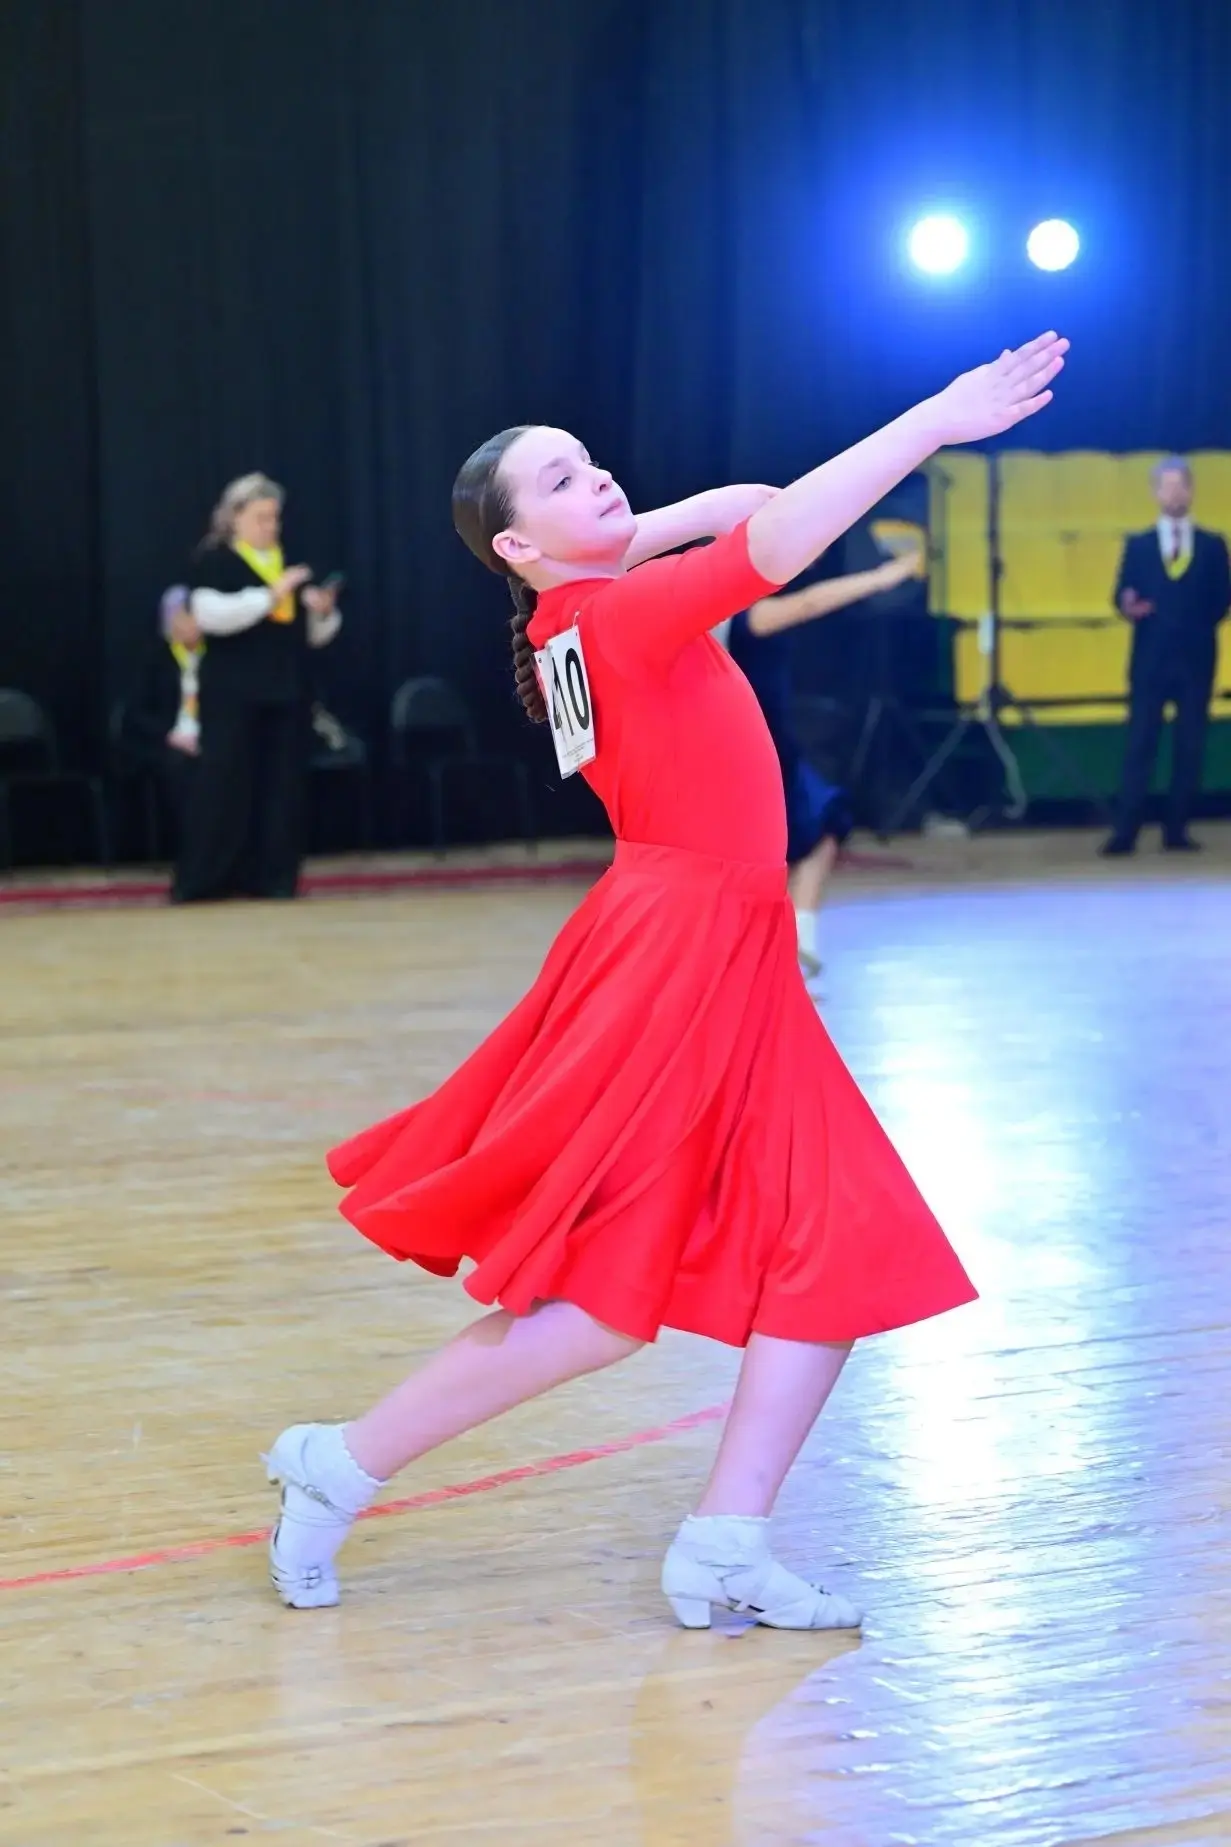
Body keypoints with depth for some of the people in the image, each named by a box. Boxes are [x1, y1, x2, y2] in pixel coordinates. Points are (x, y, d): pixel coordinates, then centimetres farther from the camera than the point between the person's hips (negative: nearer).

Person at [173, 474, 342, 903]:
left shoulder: (290, 564, 16)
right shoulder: (213, 561, -1)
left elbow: (313, 635, 19)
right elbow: (210, 615, -19)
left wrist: (323, 610, -4)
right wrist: (270, 596, -21)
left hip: (286, 691, 5)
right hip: (233, 693, -5)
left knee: (282, 786, 3)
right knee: (224, 786, -7)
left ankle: (271, 878, 8)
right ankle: (199, 881, -3)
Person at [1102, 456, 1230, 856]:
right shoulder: (1137, 545, 10)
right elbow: (1123, 595, 3)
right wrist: (1128, 606, -18)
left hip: (1195, 660, 1)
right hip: (1150, 659, -1)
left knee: (1189, 748, 1)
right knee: (1139, 747, -5)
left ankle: (1177, 831, 6)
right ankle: (1125, 834, -6)